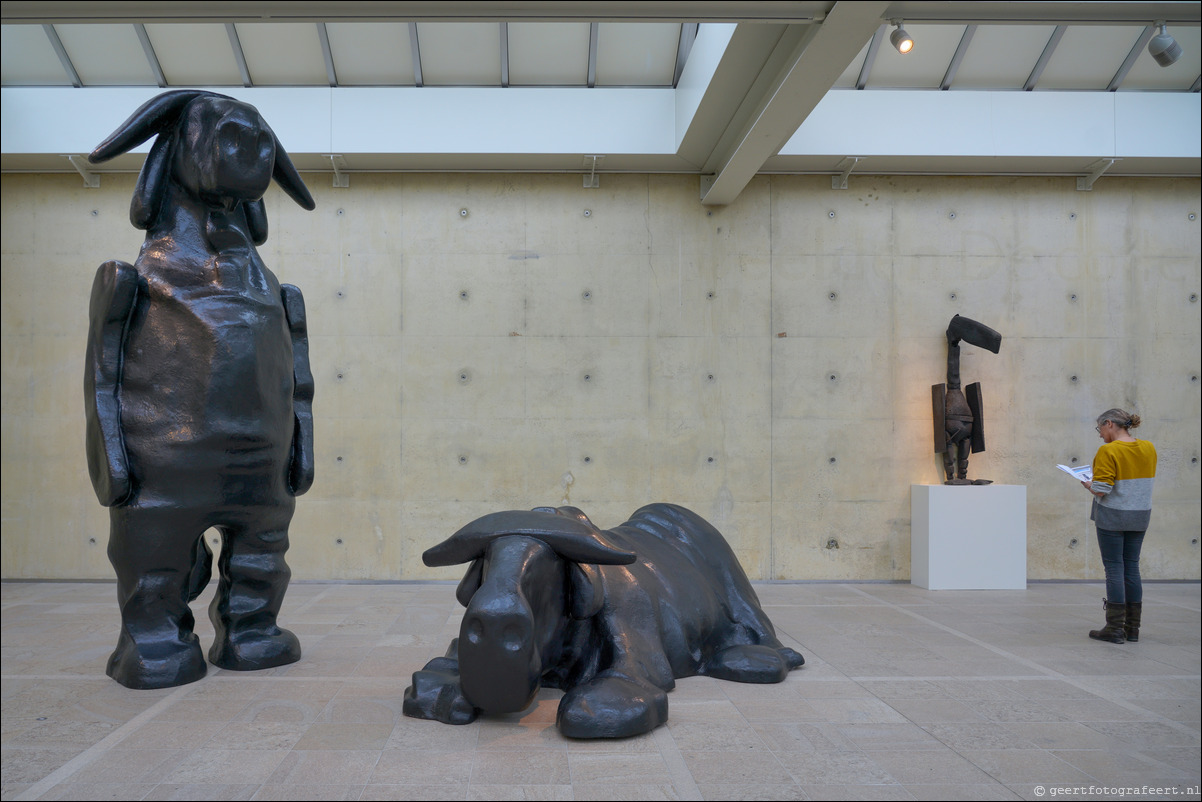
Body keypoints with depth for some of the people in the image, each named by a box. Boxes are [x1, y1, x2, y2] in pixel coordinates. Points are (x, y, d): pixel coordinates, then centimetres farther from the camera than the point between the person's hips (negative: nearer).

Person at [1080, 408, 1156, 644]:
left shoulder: (1108, 451, -17)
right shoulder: (1149, 448, 4)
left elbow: (1100, 490, -20)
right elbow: (1146, 481, 14)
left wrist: (1085, 483, -1)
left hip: (1112, 516, -6)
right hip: (1140, 517, 6)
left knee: (1114, 569, 0)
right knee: (1132, 568, 12)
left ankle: (1115, 629, 3)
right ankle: (1132, 628, 17)